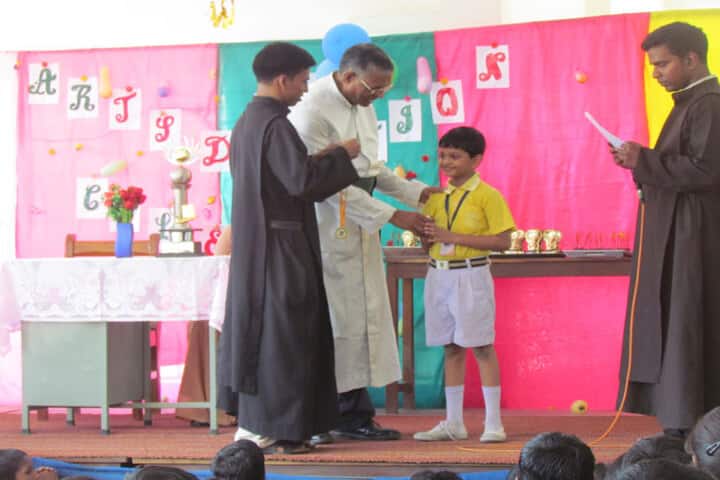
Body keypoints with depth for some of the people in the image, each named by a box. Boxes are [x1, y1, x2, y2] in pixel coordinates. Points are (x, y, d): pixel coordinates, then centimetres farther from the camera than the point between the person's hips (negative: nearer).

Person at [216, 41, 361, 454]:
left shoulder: (246, 122, 13)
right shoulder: (275, 124, -17)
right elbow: (301, 180, -23)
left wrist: (318, 160, 17)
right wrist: (341, 155, -9)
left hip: (253, 246, 10)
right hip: (279, 246, -10)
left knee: (258, 328, 12)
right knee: (280, 332, -4)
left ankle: (252, 423, 16)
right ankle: (274, 428, -2)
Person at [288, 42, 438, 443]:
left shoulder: (363, 107, 10)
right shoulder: (312, 112, -18)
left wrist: (417, 193, 9)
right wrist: (392, 216, -17)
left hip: (359, 227, 9)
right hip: (326, 226, -9)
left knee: (364, 319, 8)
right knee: (326, 321, -5)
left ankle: (355, 414, 14)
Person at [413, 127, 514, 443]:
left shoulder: (487, 196, -7)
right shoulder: (436, 198, 12)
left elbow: (502, 241, -15)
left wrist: (453, 236, -18)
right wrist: (428, 236, -8)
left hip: (471, 276, -6)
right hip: (439, 275, 6)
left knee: (482, 347, -4)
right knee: (451, 349, 10)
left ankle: (493, 423, 0)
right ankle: (453, 423, 15)